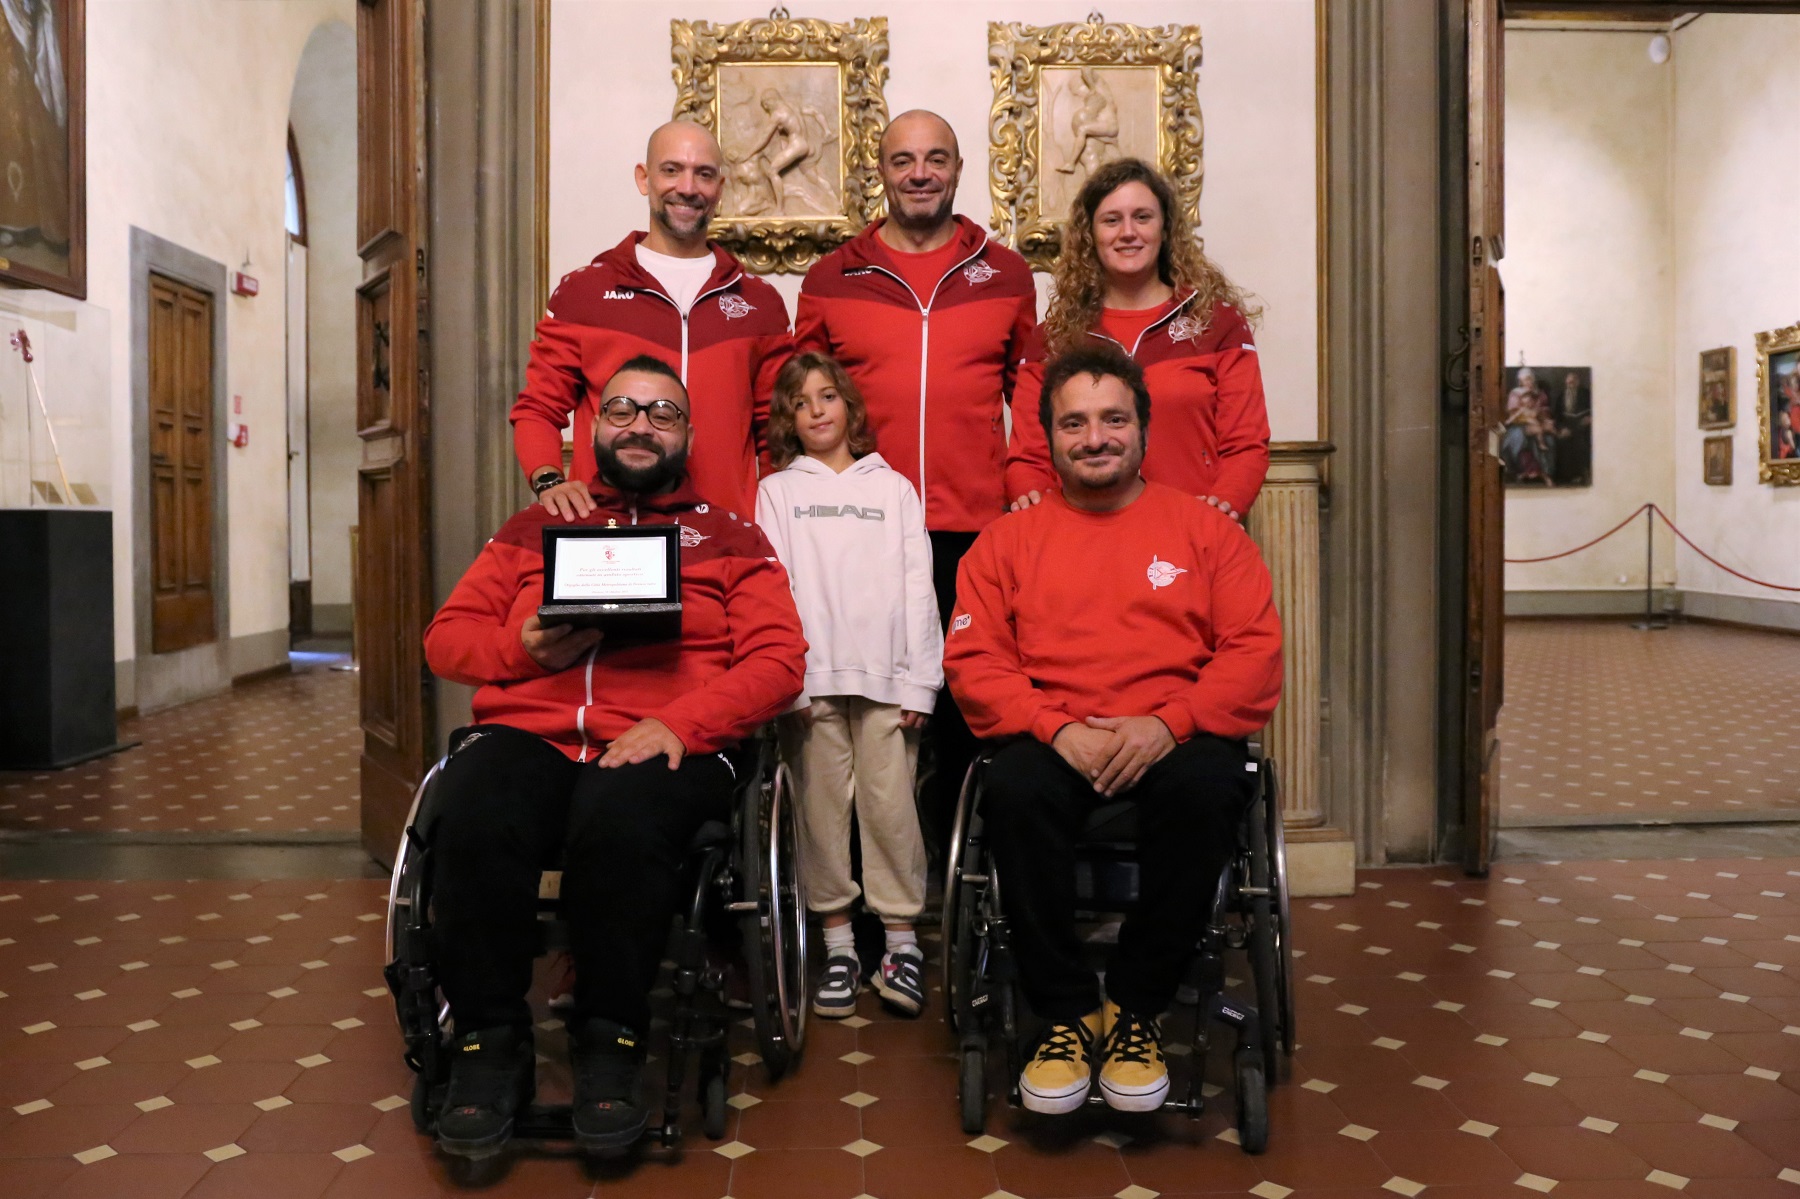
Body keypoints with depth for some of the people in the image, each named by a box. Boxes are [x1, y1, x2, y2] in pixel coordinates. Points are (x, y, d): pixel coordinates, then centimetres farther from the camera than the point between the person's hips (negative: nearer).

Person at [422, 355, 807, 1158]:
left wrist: (677, 723, -12)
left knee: (619, 817, -37)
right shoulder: (534, 528, 25)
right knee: (475, 816, -33)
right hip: (525, 733, 2)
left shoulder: (731, 538, 18)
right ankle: (489, 1043, -14)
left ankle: (608, 1045, -16)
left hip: (665, 746, -2)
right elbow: (446, 636, 19)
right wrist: (523, 649, -4)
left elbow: (778, 662, 5)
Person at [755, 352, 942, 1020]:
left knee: (889, 803, -4)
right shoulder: (777, 491, 13)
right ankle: (839, 945, 9)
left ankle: (902, 941, 4)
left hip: (885, 675, 0)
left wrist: (919, 681, -1)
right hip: (810, 676, 0)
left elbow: (917, 588, 8)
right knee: (821, 807, 0)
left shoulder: (894, 489, 15)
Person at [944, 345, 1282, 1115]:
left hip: (1175, 739, 0)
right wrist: (1058, 729, -13)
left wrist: (1168, 724, -14)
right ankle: (1066, 1012, -15)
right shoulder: (1007, 543, 16)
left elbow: (1256, 650, 3)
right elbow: (972, 661, 5)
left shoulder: (1206, 530, 14)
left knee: (1205, 786, -34)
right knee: (1013, 790, -33)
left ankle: (1136, 1008, -15)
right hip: (1053, 742, 1)